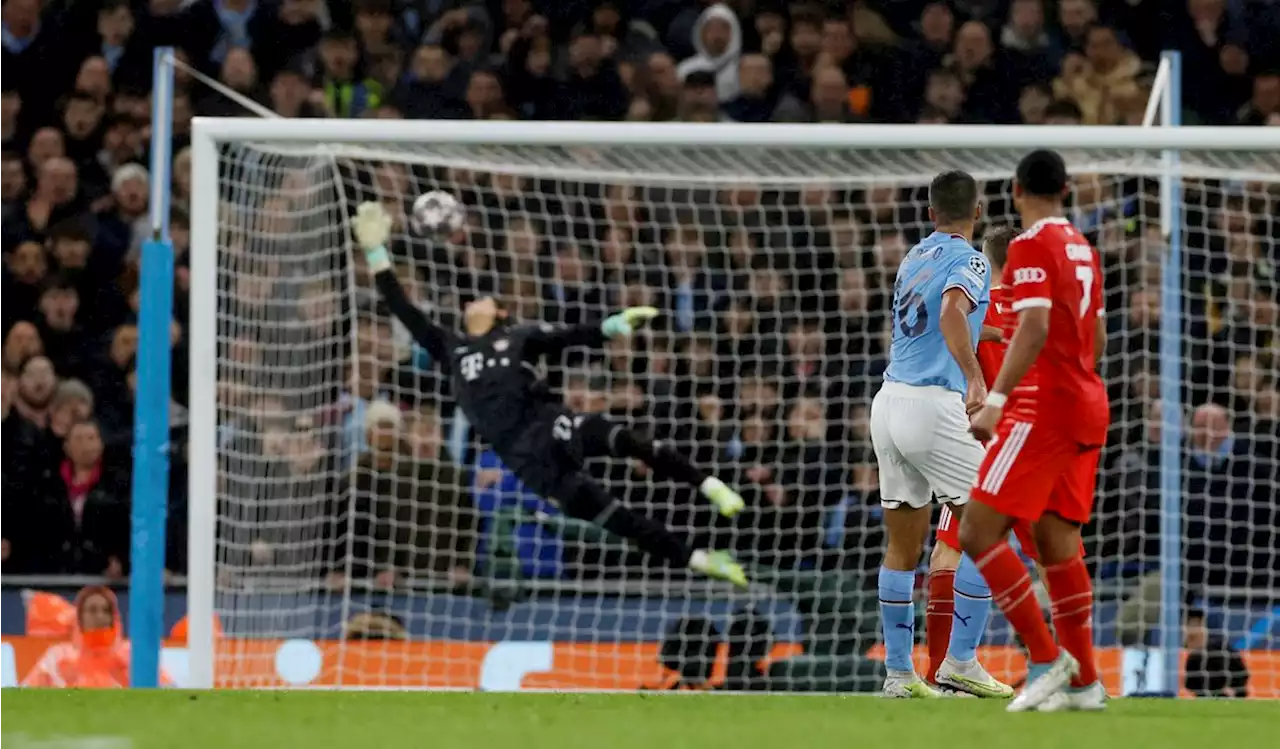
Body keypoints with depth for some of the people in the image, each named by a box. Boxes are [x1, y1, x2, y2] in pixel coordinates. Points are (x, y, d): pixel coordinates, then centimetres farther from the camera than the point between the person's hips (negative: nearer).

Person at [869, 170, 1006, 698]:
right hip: (934, 406, -7)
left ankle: (898, 671, 8)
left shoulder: (915, 256, 16)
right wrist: (976, 379, -39)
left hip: (888, 400, 7)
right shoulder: (969, 262, -7)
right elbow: (952, 313, -27)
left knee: (902, 549, 10)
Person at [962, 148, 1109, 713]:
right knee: (1058, 544, 10)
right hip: (1087, 408, 9)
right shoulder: (1081, 248, 15)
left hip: (1043, 407, -9)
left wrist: (996, 401, -26)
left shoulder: (1031, 246, -10)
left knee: (978, 532, -10)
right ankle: (1084, 682, 6)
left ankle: (1046, 659, -14)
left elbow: (1035, 328, -22)